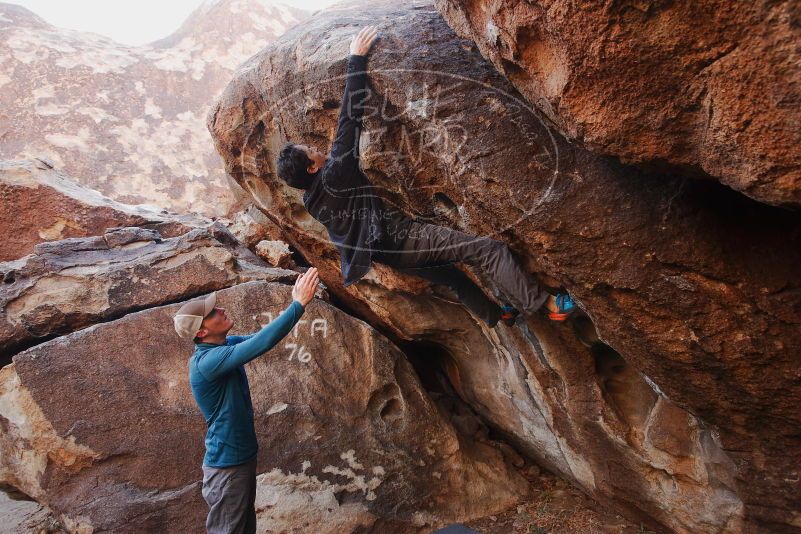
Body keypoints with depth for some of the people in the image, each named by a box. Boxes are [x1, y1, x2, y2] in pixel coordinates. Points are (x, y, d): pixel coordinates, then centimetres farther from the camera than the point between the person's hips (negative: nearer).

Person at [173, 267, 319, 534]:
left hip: (242, 457, 9)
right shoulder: (207, 361, -28)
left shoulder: (225, 345, 1)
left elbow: (257, 337, 4)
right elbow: (261, 343, -37)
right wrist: (299, 304, -34)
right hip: (227, 465, -9)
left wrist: (294, 302, -10)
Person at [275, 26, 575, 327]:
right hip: (403, 237, -10)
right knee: (489, 249, -12)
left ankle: (497, 315, 45)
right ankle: (547, 305, -13)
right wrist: (356, 59, -13)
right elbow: (350, 117, -20)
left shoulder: (312, 200, 5)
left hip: (389, 252, 10)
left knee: (451, 276, 29)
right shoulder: (334, 176, -20)